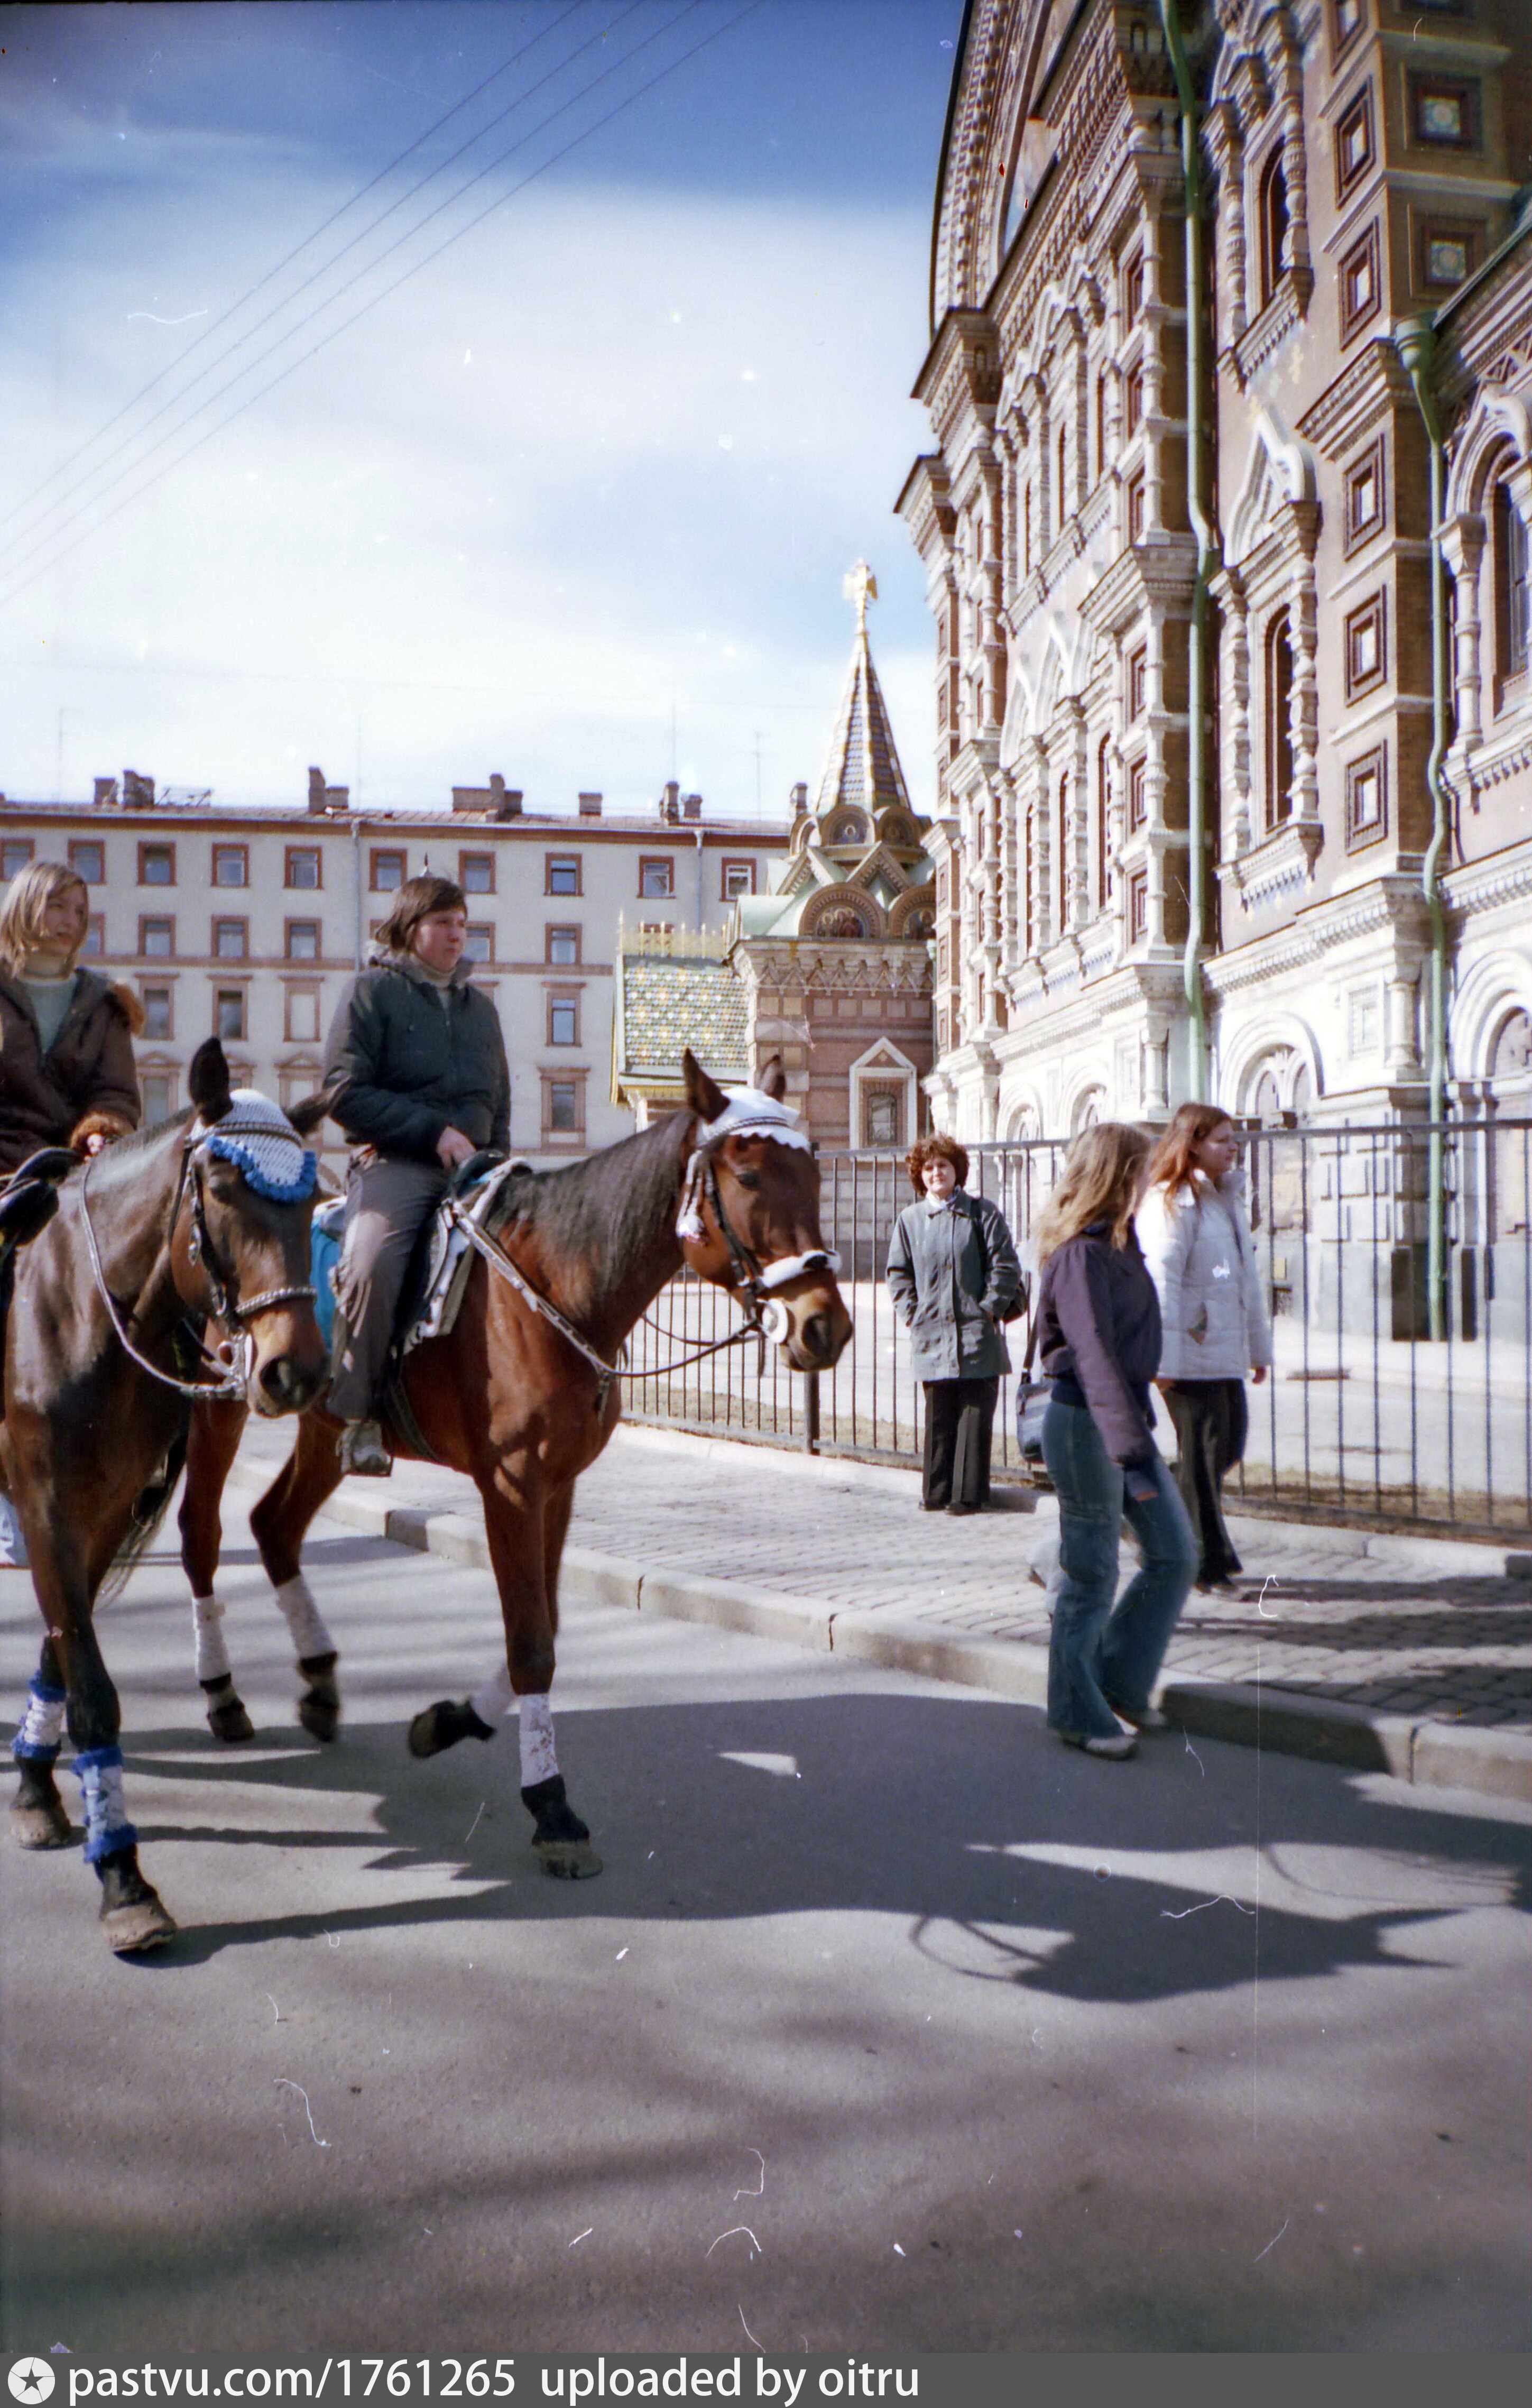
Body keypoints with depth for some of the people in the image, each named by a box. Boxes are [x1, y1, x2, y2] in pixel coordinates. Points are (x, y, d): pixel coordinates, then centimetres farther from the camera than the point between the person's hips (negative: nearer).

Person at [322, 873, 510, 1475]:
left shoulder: (480, 1006, 24)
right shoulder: (372, 991, 6)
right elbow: (344, 1092, -5)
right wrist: (434, 1132, -12)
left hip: (470, 1166, 5)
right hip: (393, 1161, -5)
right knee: (372, 1264, -31)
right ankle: (356, 1416, -18)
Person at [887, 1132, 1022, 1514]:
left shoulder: (981, 1211, 2)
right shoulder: (910, 1219, 9)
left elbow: (1006, 1265, 1)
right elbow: (898, 1273, 16)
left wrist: (990, 1308, -5)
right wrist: (911, 1314, 5)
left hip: (977, 1333, -2)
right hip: (932, 1335, 2)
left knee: (975, 1416, 0)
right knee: (938, 1418, 6)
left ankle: (968, 1494, 7)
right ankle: (936, 1493, 15)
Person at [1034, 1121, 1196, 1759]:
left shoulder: (1116, 1243, 13)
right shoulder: (1081, 1256, -18)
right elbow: (1095, 1358, -26)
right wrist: (1129, 1447, -32)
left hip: (1124, 1416, 9)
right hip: (1085, 1423, -9)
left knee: (1175, 1555, 11)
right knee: (1091, 1574, 1)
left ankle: (1121, 1679, 25)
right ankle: (1078, 1713, 16)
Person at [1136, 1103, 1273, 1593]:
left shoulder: (1228, 1197, 17)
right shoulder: (1170, 1202, -11)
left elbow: (1247, 1276, 21)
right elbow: (1161, 1281, -16)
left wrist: (1258, 1346, 20)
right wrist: (1165, 1359, -20)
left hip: (1225, 1350, 9)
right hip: (1190, 1353, -9)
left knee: (1229, 1443, 11)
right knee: (1202, 1451, -2)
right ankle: (1205, 1562, 9)